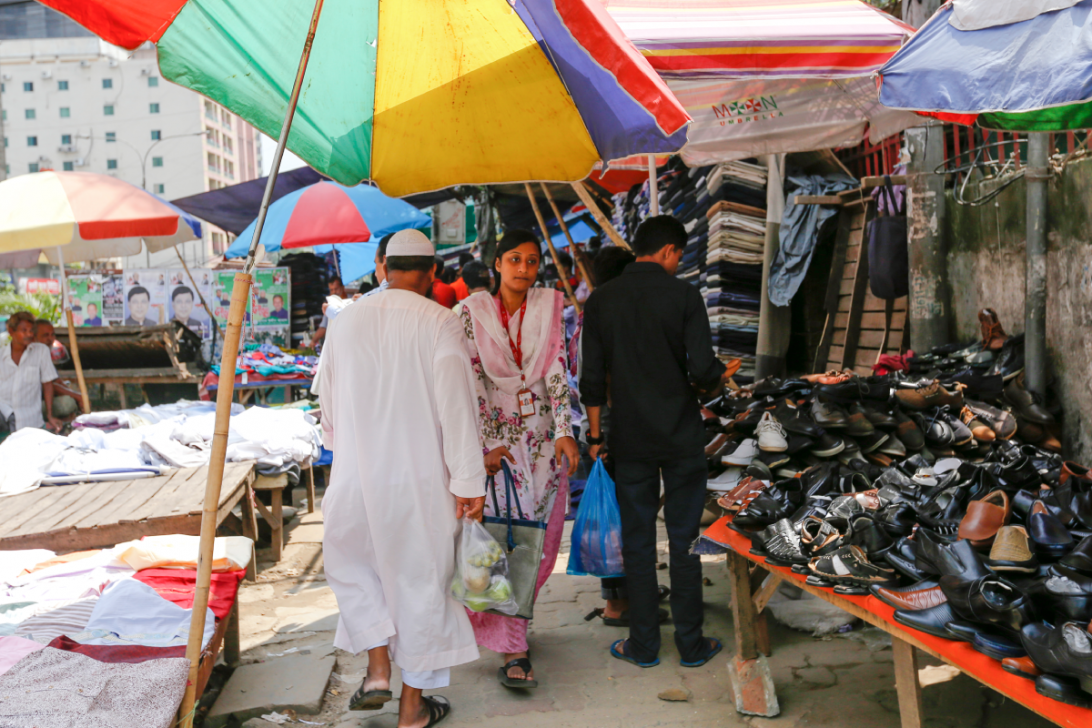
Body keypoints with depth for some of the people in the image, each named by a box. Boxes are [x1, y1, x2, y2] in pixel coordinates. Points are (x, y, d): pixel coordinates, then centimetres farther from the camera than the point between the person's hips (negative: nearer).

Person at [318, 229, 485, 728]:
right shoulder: (439, 323, -11)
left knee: (352, 563, 26)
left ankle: (378, 671, 18)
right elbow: (457, 408, -14)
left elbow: (328, 402, 12)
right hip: (421, 480, -2)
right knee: (420, 581, 11)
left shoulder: (345, 321, 2)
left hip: (357, 476, 3)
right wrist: (469, 482, -8)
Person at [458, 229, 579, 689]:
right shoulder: (474, 311, -3)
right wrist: (486, 444, -12)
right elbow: (472, 380, -6)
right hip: (492, 431, -2)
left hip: (542, 432, 2)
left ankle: (508, 622, 27)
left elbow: (557, 372, -4)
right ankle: (514, 651, -4)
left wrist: (565, 432, -13)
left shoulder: (549, 306, 1)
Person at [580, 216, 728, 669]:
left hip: (629, 439, 2)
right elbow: (703, 371, -13)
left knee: (637, 541, 10)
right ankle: (691, 644, 17)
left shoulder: (601, 300, 2)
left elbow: (592, 380, 3)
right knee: (685, 538, 8)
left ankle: (643, 645, 18)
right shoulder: (683, 295, -7)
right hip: (681, 436, -2)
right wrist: (719, 378, 10)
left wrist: (596, 435, 12)